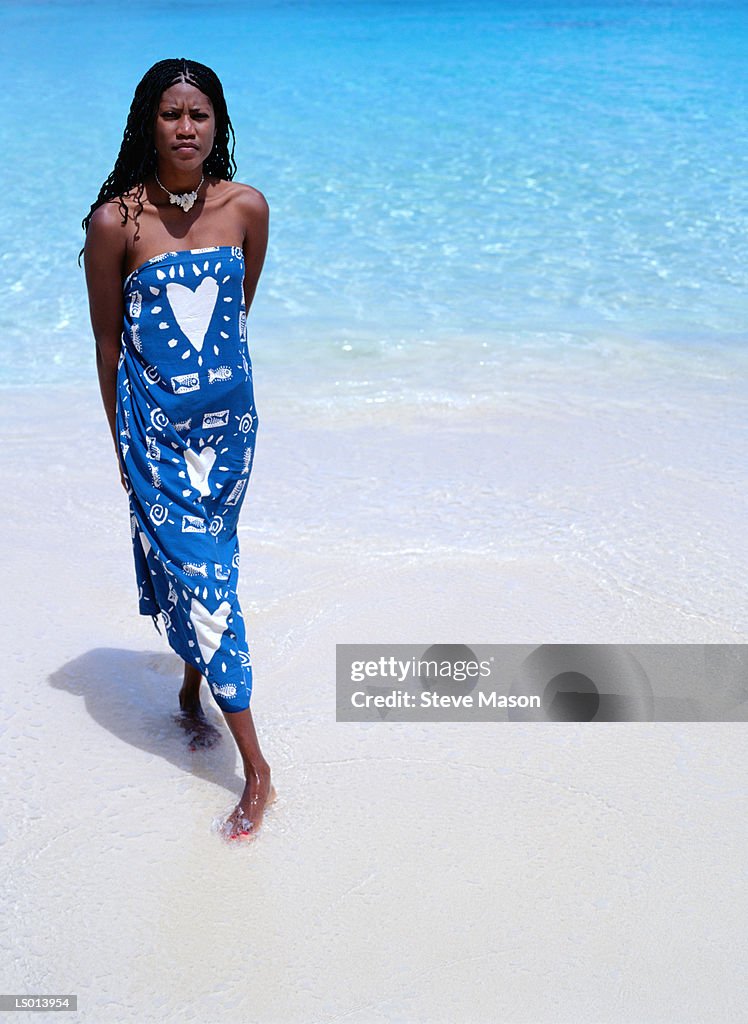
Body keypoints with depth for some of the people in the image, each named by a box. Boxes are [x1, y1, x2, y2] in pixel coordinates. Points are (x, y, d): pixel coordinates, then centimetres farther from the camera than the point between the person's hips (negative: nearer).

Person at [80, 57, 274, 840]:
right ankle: (256, 769, 6)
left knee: (204, 564, 14)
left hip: (228, 417, 3)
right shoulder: (115, 223, -11)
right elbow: (108, 341, -2)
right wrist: (121, 440, 4)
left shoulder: (247, 208, -3)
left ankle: (192, 693, 41)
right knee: (196, 574, -3)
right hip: (155, 424, -3)